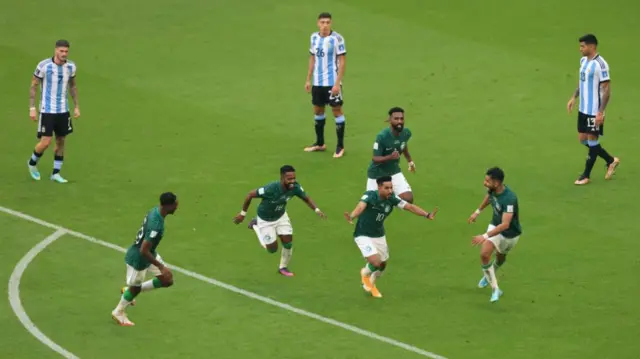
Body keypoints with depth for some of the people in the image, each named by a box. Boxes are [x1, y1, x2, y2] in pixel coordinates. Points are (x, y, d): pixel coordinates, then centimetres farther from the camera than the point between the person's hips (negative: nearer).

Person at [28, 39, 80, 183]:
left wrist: (76, 106, 11)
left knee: (61, 141, 8)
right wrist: (32, 108, -10)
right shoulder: (44, 66, -16)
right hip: (47, 110, -5)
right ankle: (32, 163, 22)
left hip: (63, 110, 5)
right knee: (45, 142, -7)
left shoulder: (71, 66, -2)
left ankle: (56, 173, 20)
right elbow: (33, 86, -6)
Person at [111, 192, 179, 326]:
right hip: (138, 259, -8)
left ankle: (129, 291, 31)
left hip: (150, 253, 8)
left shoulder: (155, 210, -10)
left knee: (167, 281, 12)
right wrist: (161, 267, -27)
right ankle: (119, 312, 45)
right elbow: (144, 251, -35)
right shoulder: (156, 226, -38)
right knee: (135, 288, 16)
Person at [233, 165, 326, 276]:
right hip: (266, 220, -4)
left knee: (288, 242, 1)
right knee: (272, 249, 6)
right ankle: (255, 226, 29)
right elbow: (250, 195, -26)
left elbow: (306, 198, -5)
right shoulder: (270, 189, -41)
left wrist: (317, 210, -21)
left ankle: (283, 267, 29)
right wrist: (243, 214, -16)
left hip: (281, 216, 4)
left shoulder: (295, 187, -26)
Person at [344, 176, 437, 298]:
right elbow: (360, 207, -47)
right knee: (376, 263, -18)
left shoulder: (392, 199, -13)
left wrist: (427, 215, -22)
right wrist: (352, 217, -68)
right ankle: (365, 273, 19)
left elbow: (410, 206, -9)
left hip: (379, 236, 6)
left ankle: (371, 284, 48)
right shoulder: (370, 196, -28)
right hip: (363, 236, -6)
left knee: (382, 265, 16)